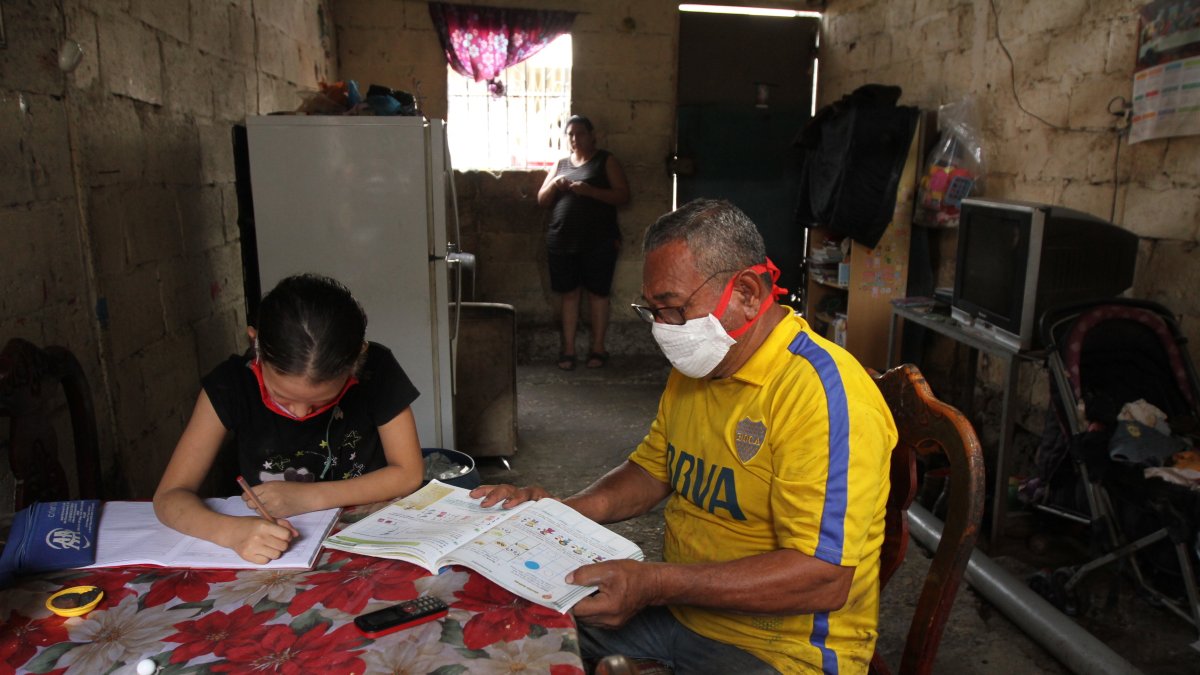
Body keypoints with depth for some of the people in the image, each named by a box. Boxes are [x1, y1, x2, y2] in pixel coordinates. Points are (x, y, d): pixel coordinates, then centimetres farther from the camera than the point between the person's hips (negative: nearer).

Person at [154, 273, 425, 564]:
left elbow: (409, 473, -9)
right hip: (266, 556, 0)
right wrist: (232, 531, -32)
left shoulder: (376, 370, -14)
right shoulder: (231, 384, -13)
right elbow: (169, 496, -12)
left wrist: (308, 497, -17)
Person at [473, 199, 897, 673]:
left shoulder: (820, 391, -25)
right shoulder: (694, 367, 6)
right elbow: (652, 471, 16)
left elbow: (824, 578, -29)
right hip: (679, 608, 8)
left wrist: (653, 584, -33)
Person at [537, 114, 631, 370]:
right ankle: (568, 348, 12)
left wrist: (590, 190, -20)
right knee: (568, 293, 5)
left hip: (599, 242, -3)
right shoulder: (561, 164, 14)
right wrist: (554, 184, -8)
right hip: (562, 241, 3)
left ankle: (598, 347, 12)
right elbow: (542, 201, 13)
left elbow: (623, 196, -7)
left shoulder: (606, 160, 2)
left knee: (597, 293, 2)